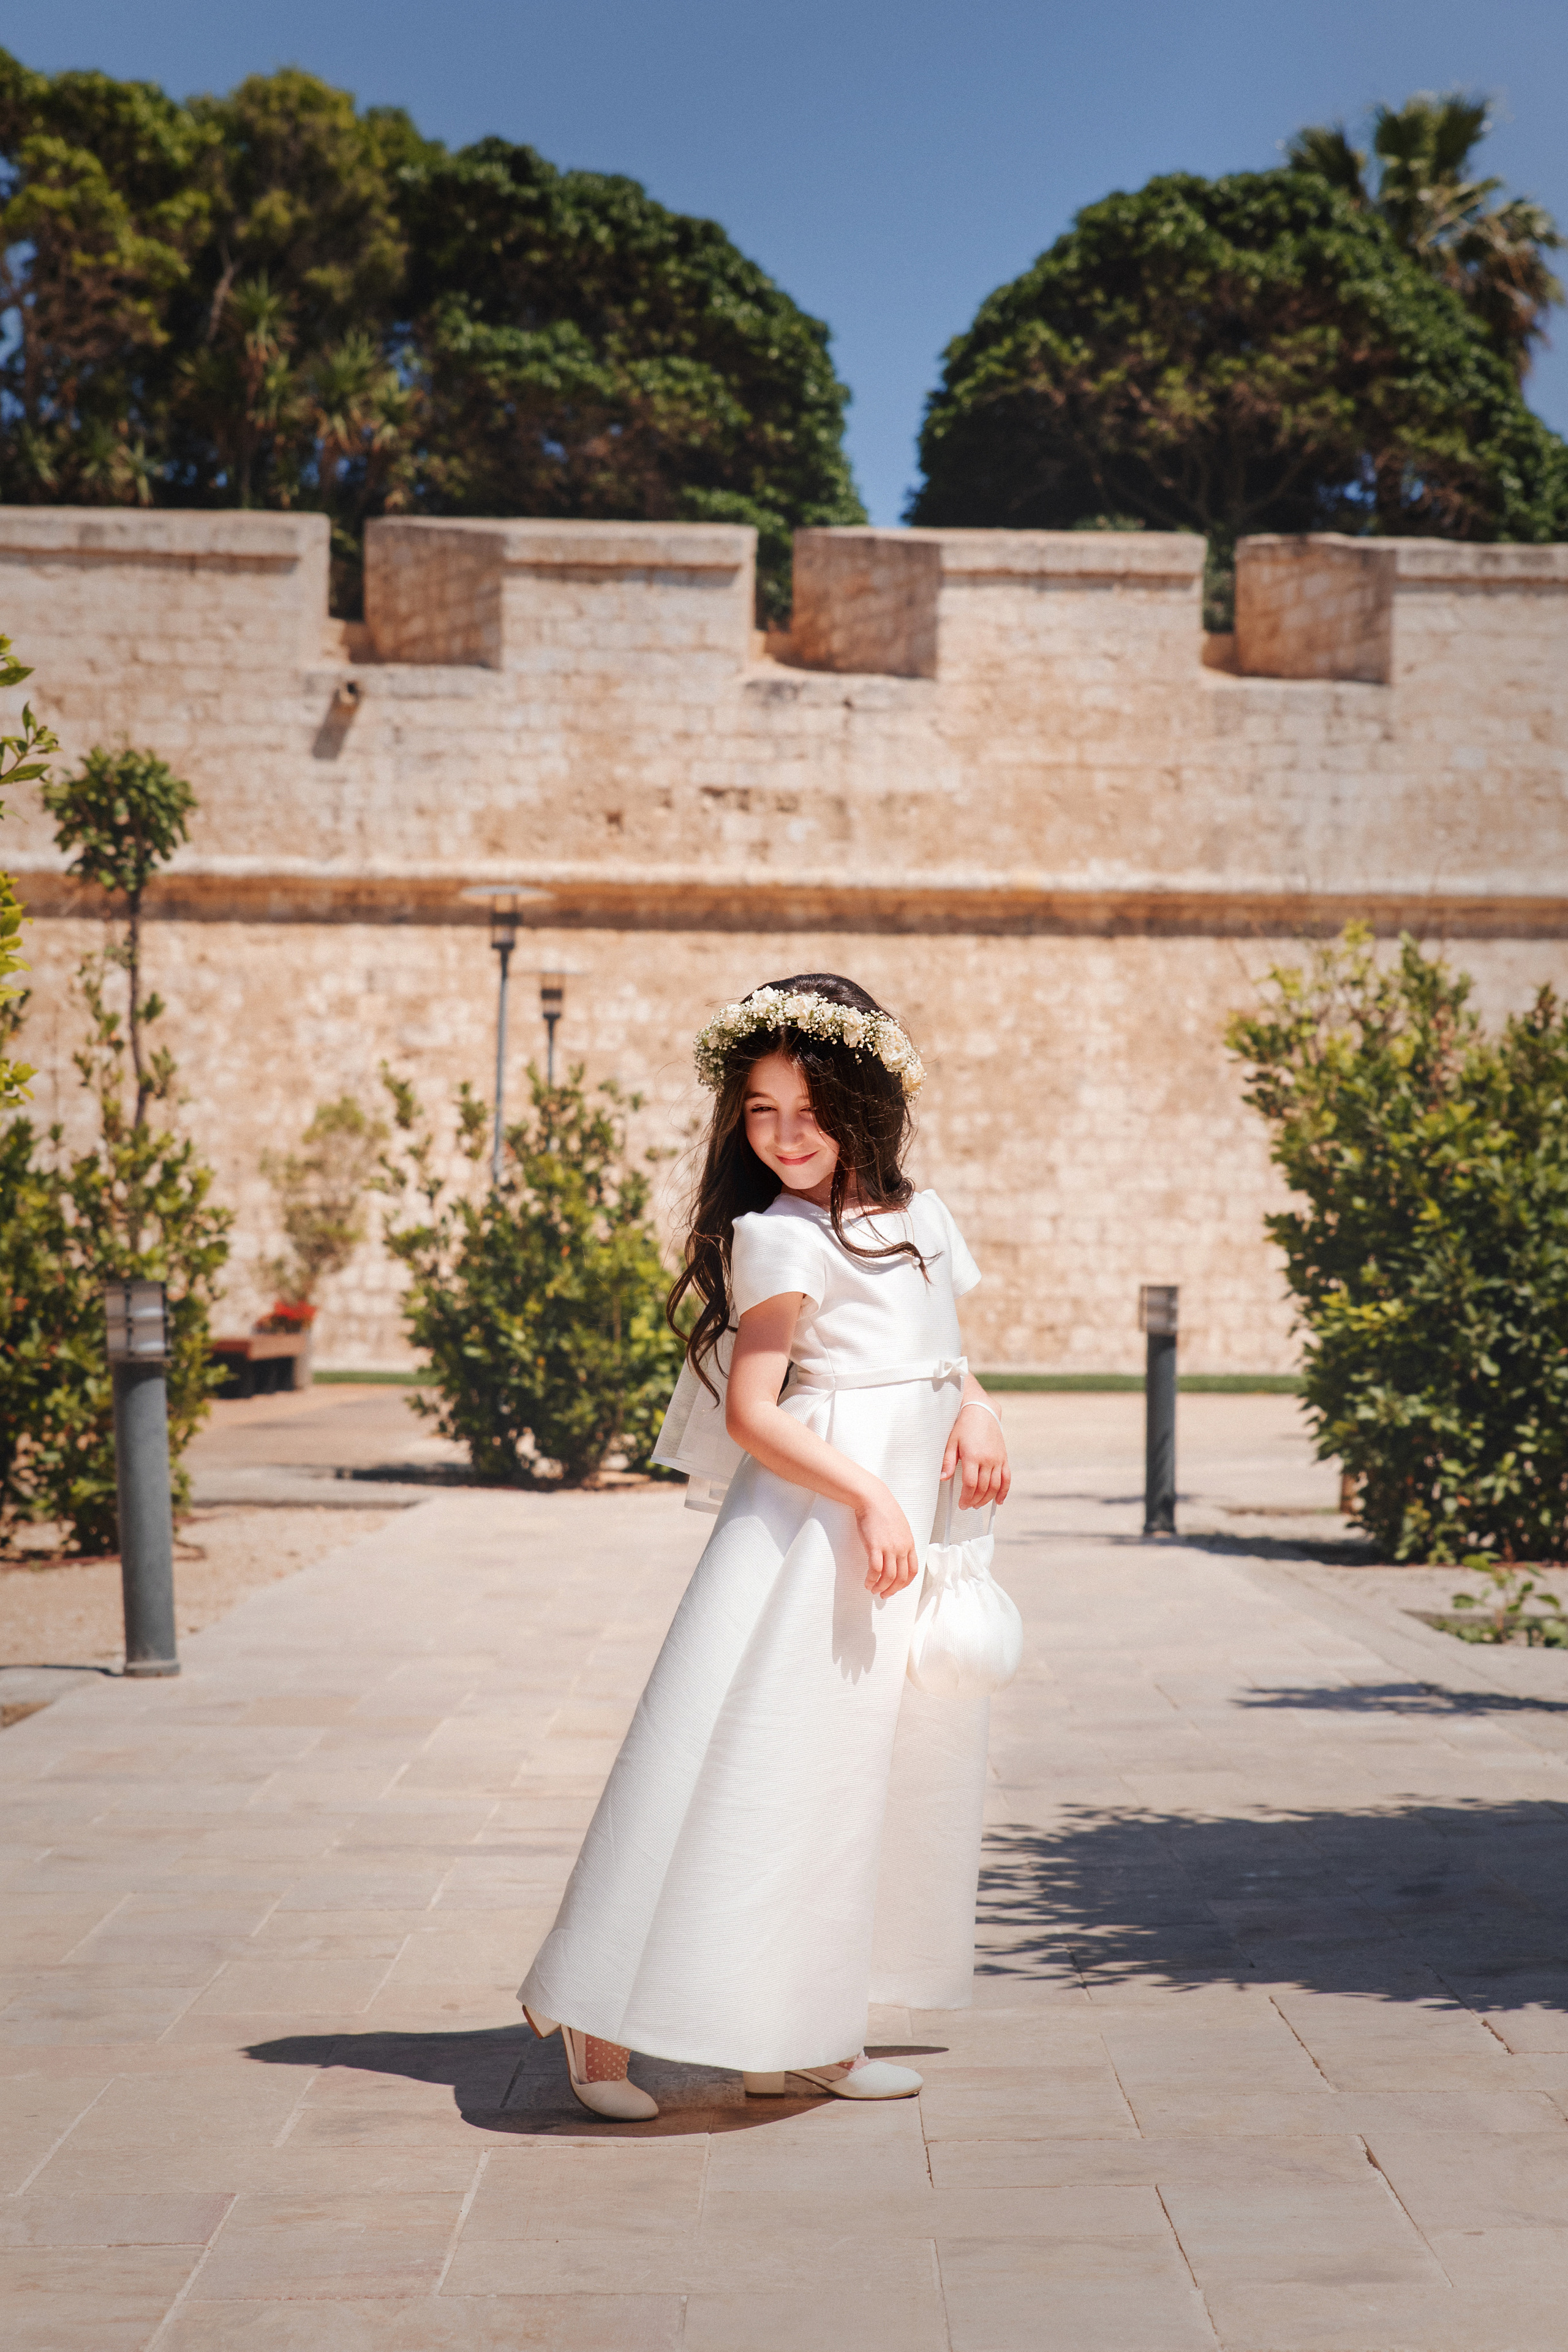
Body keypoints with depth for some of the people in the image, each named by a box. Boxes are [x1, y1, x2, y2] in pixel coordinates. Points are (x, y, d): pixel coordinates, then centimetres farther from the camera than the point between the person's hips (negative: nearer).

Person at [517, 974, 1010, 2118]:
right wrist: (865, 1497, -23)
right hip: (813, 1519, -8)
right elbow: (750, 1413, -16)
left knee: (858, 1772, 10)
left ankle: (808, 2033, 18)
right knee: (756, 1760, -11)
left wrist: (975, 1406, 5)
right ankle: (604, 2020, -6)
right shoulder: (781, 1239, -10)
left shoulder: (915, 1213, 14)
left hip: (902, 1514, 8)